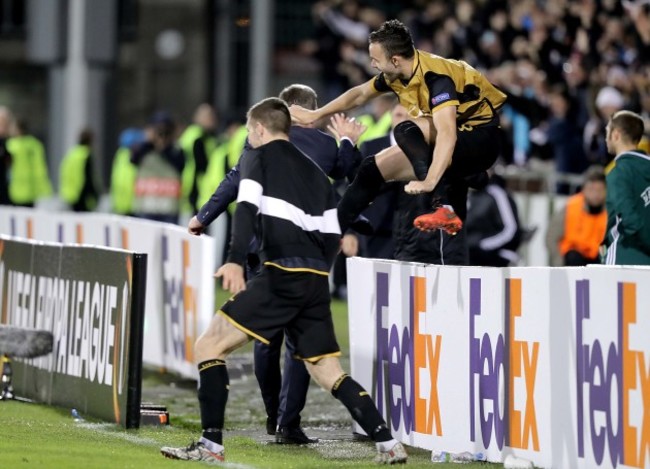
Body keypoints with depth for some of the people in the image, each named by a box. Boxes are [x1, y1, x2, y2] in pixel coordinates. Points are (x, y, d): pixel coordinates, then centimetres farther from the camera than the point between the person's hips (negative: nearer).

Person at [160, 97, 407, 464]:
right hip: (317, 281, 7)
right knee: (328, 372, 13)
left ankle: (211, 445, -9)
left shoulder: (258, 156, 6)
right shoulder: (315, 171, 24)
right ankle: (389, 445, 4)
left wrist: (236, 261, -24)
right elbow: (332, 236, 20)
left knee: (210, 346, -2)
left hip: (282, 273, -7)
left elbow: (247, 207, -12)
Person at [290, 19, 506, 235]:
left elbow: (447, 133, -42)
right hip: (453, 144, 9)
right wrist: (315, 114, 17)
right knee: (374, 168, 4)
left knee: (406, 131, -30)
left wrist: (429, 182, -52)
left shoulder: (435, 76, -29)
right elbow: (360, 94, 16)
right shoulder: (396, 74, -4)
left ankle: (443, 210, -37)